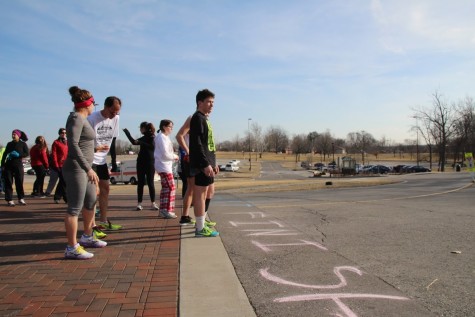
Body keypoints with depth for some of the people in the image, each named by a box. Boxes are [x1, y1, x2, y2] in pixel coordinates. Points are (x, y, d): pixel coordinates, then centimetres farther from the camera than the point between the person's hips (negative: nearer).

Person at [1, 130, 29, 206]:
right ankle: (9, 200, 3)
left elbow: (26, 154, -7)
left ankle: (21, 199, 13)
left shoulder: (23, 144, 2)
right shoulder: (9, 144, 10)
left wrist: (18, 155, -23)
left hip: (18, 165, -2)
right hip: (8, 165, 2)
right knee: (8, 183, 0)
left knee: (19, 182, 1)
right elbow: (4, 154, 9)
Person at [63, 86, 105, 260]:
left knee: (91, 202, 19)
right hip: (76, 169, -10)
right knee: (75, 208, -6)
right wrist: (88, 168, -27)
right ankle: (72, 248, 1)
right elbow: (73, 145, -24)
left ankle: (87, 237, 34)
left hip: (84, 169, 10)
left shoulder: (82, 119, 15)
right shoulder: (76, 118, -13)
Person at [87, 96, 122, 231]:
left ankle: (104, 222, 26)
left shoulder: (115, 119, 1)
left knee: (105, 188, 13)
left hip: (102, 159, 8)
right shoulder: (92, 118, -19)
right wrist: (95, 148, -33)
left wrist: (114, 161, 7)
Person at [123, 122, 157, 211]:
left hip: (149, 163, -6)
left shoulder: (151, 137, -5)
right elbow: (134, 142, 22)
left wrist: (140, 142, -22)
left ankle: (153, 203, 1)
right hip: (141, 162, 6)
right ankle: (139, 203, 6)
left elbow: (152, 147, -20)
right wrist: (126, 132, 27)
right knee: (140, 183, 4)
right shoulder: (144, 137, 15)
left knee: (150, 183, -4)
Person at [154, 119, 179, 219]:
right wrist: (175, 157, -6)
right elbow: (165, 154, -20)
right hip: (164, 166, -11)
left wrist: (173, 156, 7)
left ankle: (163, 210, 17)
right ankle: (167, 210, -7)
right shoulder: (162, 137, -14)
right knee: (171, 187, -10)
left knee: (165, 187, 12)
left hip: (165, 165, 11)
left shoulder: (164, 137, 17)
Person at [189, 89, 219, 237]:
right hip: (202, 164, -10)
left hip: (207, 162, 10)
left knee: (204, 193, 14)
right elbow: (197, 144, -20)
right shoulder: (197, 118, -11)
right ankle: (200, 228, -2)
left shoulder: (204, 119, 20)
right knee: (200, 194, -6)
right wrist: (206, 164, -24)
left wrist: (213, 163, 22)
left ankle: (201, 223, 23)